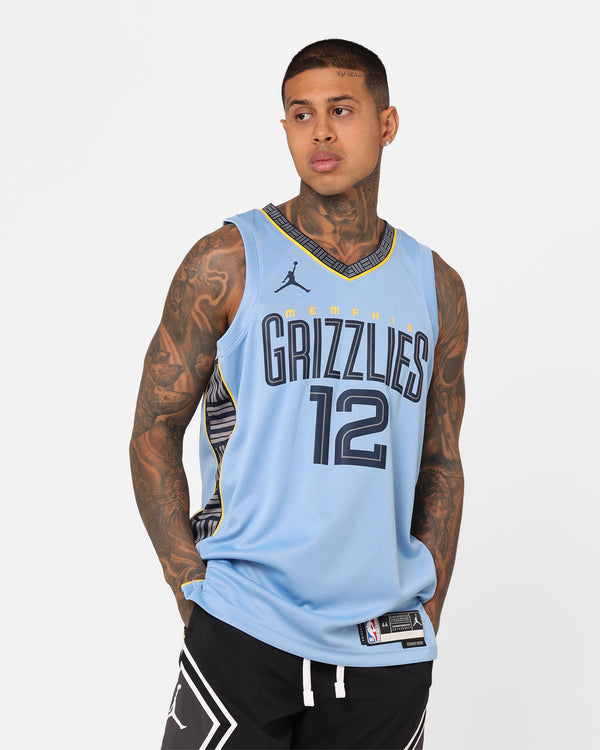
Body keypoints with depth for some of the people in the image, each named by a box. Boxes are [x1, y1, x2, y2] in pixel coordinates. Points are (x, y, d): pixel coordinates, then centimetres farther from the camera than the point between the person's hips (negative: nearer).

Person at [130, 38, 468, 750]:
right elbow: (154, 431, 0)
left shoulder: (436, 288, 9)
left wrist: (428, 616, 7)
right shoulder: (226, 264, -2)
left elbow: (441, 465, 14)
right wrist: (196, 589, -7)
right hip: (244, 638, -3)